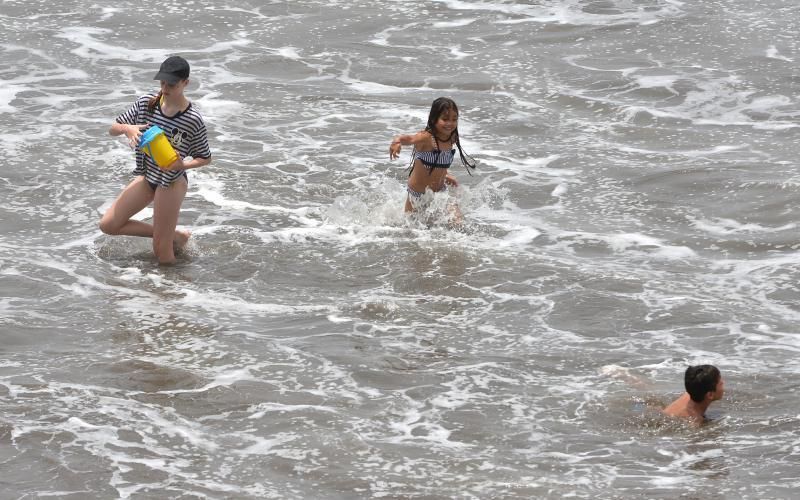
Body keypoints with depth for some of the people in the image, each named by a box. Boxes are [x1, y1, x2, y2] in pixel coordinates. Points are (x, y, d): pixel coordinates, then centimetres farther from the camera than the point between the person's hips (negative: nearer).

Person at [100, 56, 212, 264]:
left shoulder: (193, 120, -19)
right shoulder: (146, 103, -6)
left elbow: (205, 159, -7)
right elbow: (112, 129, 2)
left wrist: (183, 165, -28)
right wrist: (127, 128, -22)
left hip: (172, 182, -6)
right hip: (147, 176, 6)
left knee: (162, 254, -4)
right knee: (108, 225, 6)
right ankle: (174, 235, 15)